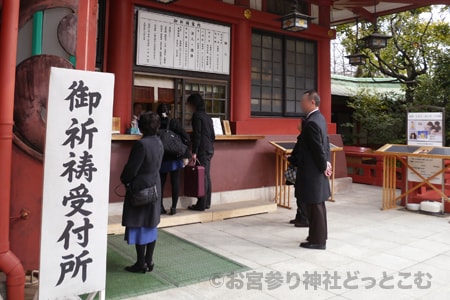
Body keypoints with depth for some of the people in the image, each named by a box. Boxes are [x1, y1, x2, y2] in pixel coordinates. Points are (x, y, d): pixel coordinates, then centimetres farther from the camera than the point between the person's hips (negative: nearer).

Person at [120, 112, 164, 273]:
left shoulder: (141, 144, -21)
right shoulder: (159, 142, 3)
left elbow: (132, 168, -18)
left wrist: (124, 180, 2)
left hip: (140, 189, -8)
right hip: (154, 187, 8)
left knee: (139, 226, 2)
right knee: (150, 225, 13)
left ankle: (141, 264, 12)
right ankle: (149, 261, 23)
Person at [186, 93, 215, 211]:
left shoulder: (197, 115, -9)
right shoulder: (207, 117, 17)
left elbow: (197, 135, -16)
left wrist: (194, 152, -16)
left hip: (202, 150, -9)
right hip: (209, 150, 9)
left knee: (202, 177, -6)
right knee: (207, 176, 12)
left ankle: (201, 204, -3)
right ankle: (207, 202, 18)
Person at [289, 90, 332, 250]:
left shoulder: (311, 122, -22)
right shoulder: (319, 118, 10)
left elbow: (318, 148, -20)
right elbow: (325, 142, 13)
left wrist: (323, 167, -8)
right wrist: (326, 163, 9)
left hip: (311, 172, -10)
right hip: (316, 170, 10)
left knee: (313, 206, 0)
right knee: (317, 205, 19)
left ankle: (317, 240, 11)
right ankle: (319, 235, 32)